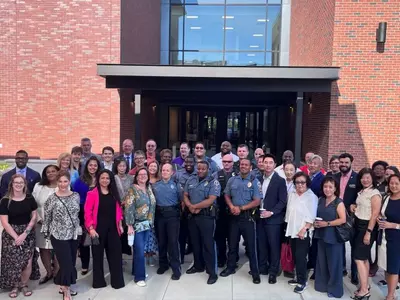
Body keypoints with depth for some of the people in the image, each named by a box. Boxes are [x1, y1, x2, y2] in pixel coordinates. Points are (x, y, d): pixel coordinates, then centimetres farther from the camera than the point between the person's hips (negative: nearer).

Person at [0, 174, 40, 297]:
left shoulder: (30, 199, 0)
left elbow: (34, 217, 3)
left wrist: (25, 233, -8)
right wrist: (16, 237, -13)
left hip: (28, 234, 1)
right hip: (11, 235, -1)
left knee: (28, 263, -4)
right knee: (13, 263, -1)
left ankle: (24, 284, 21)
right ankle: (15, 286, 24)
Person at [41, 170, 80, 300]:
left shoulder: (76, 196, 1)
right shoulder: (52, 198, -9)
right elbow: (47, 217, -2)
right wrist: (46, 233, 2)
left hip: (74, 235, 4)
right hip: (59, 236, -4)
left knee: (71, 263, 13)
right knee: (67, 264, -4)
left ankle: (63, 286, 34)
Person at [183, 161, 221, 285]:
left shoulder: (213, 182, -9)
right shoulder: (190, 180, 9)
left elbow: (210, 200, -17)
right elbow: (185, 196, 8)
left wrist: (194, 206, -13)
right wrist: (190, 207, -11)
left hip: (206, 216, -6)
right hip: (192, 216, 6)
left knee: (208, 244, -2)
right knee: (195, 242, 16)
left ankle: (212, 272, 7)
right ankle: (198, 266, 33)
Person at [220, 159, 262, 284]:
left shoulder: (254, 181, -7)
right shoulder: (232, 180, 5)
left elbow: (257, 201, -12)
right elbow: (226, 195, 11)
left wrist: (241, 208, -17)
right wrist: (231, 206, -9)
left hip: (248, 217, -4)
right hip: (234, 216, 4)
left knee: (251, 245, 3)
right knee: (232, 243, 14)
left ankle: (255, 272, 16)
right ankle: (230, 267, 30)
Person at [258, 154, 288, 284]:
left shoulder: (280, 181, -6)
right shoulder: (259, 179, 8)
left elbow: (283, 201, -10)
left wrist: (271, 212, -18)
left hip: (273, 218, -4)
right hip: (260, 217, 4)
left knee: (274, 245, 2)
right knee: (262, 244, 11)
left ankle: (273, 272, 14)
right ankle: (262, 267, 25)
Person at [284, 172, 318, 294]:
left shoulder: (311, 197, -8)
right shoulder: (292, 195, 9)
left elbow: (312, 216, -12)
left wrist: (304, 229, -18)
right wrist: (289, 227, 12)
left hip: (304, 232, -6)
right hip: (292, 231, 6)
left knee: (301, 256, -5)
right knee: (295, 256, 11)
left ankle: (302, 281, 8)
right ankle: (298, 277, 25)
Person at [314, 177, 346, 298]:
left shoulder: (339, 202, -9)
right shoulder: (321, 200, 9)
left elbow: (343, 219, -17)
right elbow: (317, 215, 17)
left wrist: (327, 224, -21)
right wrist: (315, 223, -3)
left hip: (333, 236, -6)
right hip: (321, 235, 6)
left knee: (333, 262, 3)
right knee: (322, 261, 13)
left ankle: (334, 289, 18)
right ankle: (323, 284, 28)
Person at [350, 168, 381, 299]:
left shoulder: (375, 193, -15)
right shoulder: (361, 192, 10)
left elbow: (375, 214, -18)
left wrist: (368, 232, -20)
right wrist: (354, 206, 4)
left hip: (367, 227, -8)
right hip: (358, 225, 8)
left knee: (359, 258, -8)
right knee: (364, 258, 12)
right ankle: (365, 286, 20)